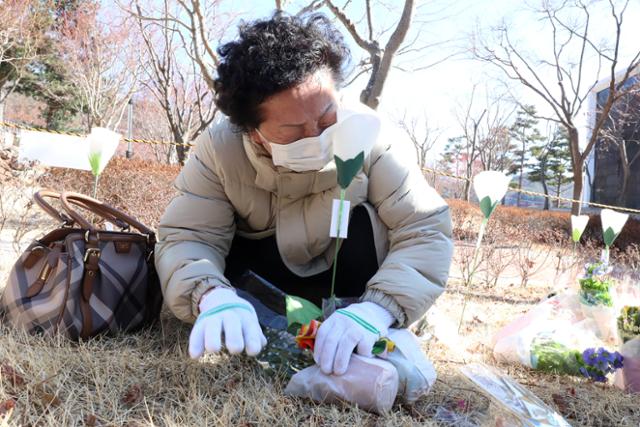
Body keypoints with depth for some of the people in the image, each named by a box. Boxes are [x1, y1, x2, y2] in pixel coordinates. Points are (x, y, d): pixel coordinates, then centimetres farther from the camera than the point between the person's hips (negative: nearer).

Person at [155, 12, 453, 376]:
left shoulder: (370, 136, -30)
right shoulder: (219, 148, -26)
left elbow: (426, 230, -32)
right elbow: (187, 236, -28)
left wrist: (377, 309, -49)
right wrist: (212, 296, -51)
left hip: (345, 275, 0)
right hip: (264, 272, 1)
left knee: (368, 221, -31)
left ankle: (374, 341, -13)